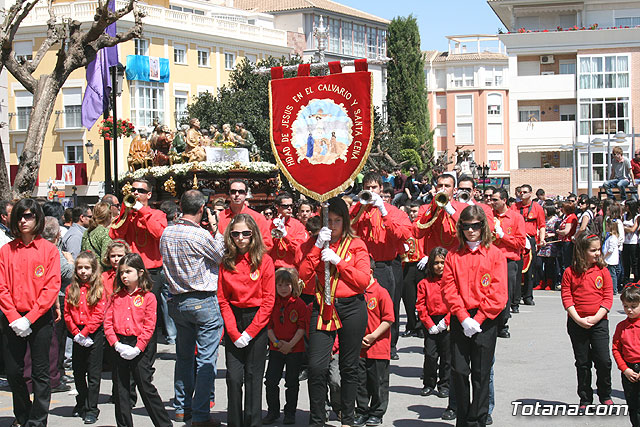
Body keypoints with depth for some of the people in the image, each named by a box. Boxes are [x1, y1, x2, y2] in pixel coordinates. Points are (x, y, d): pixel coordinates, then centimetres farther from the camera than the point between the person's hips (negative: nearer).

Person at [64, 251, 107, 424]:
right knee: (78, 372, 14)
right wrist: (76, 333, -7)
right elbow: (67, 314, 4)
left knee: (93, 374, 0)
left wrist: (84, 332, -15)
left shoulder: (98, 289, -5)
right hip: (78, 336, 4)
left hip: (94, 334, -4)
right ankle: (81, 404, 31)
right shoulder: (71, 289, 6)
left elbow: (99, 315, -11)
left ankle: (91, 409, 5)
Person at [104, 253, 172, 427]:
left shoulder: (148, 297, -4)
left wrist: (137, 348, -16)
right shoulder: (116, 296, 8)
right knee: (121, 388, 10)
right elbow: (108, 322, 4)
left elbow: (149, 326, -8)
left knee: (145, 386, -2)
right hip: (121, 346, 4)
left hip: (141, 347, -4)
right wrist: (116, 344, -9)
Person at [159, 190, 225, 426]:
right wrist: (215, 230, 5)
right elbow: (222, 256, -4)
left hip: (177, 301, 7)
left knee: (184, 356, 18)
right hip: (204, 303, -7)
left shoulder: (166, 234, 2)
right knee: (206, 361, -1)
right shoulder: (201, 235, -18)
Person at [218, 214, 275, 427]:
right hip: (233, 322, 2)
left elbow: (268, 300, -6)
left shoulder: (264, 260, -5)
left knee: (253, 377, 2)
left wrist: (249, 332, -11)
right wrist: (234, 332, -8)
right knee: (234, 377, -1)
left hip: (257, 321, -2)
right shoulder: (226, 262, 3)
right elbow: (223, 300, 2)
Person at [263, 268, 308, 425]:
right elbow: (269, 326, 5)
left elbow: (302, 327, -8)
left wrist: (290, 344, -15)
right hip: (275, 349, 3)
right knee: (271, 381, 0)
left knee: (292, 382, 7)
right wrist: (276, 342, -10)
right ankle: (273, 411, 14)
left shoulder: (300, 304, -5)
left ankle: (290, 413, 18)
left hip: (295, 349, -2)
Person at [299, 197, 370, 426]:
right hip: (323, 308, 1)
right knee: (316, 367, -8)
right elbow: (303, 274, -5)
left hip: (351, 308, -1)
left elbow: (363, 280, -6)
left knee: (349, 367, 8)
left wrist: (338, 261, -13)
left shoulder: (356, 245, 3)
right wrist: (318, 246, -13)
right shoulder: (317, 245, 9)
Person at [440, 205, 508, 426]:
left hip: (485, 321, -2)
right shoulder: (453, 256, 7)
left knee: (481, 373, 1)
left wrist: (478, 319, -12)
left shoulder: (495, 255, 0)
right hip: (460, 320, 2)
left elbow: (498, 292, -6)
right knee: (459, 370, 2)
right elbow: (449, 290, 1)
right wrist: (463, 318, -11)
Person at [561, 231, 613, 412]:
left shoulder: (602, 271, 0)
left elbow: (608, 297, -2)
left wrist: (596, 318, -12)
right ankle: (585, 399, 20)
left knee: (603, 361, -4)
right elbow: (567, 298, -4)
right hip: (576, 323, 0)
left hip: (599, 322, 0)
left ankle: (605, 395, 17)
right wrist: (578, 319, -14)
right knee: (582, 363, 9)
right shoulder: (570, 272, -2)